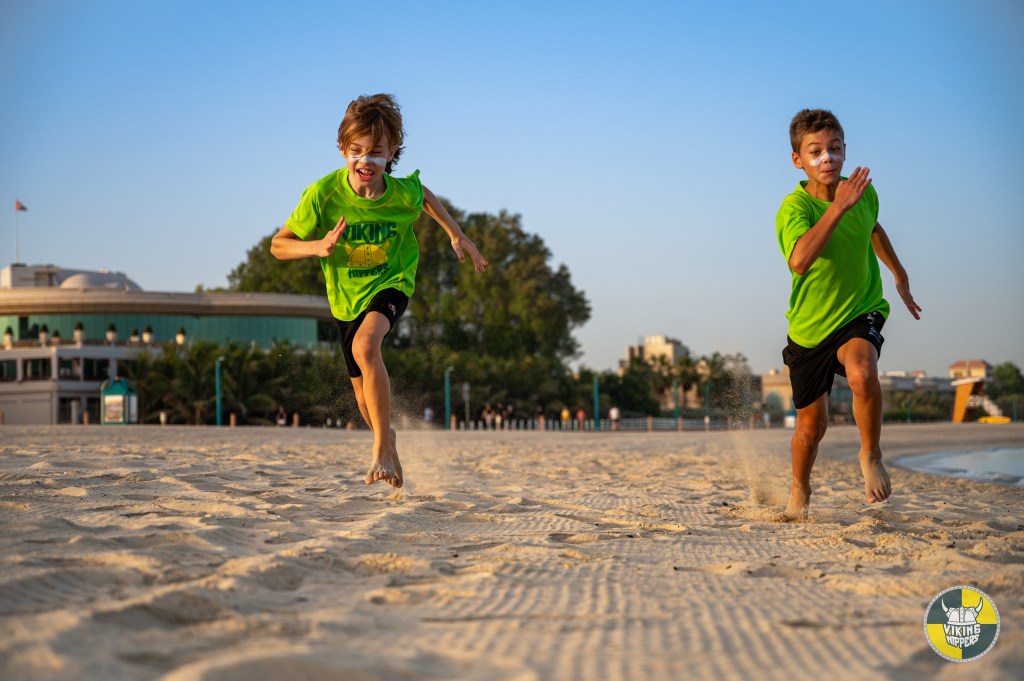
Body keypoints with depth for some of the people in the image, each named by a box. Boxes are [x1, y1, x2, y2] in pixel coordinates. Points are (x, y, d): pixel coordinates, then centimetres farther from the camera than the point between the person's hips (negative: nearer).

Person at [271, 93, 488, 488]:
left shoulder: (402, 192, -23)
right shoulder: (323, 194, -26)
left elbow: (424, 196, 4)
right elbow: (278, 246, -15)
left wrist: (458, 235, 0)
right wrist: (317, 247, -33)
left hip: (391, 283, -2)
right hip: (346, 295, 2)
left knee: (365, 346, -34)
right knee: (366, 398, 11)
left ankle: (381, 449, -25)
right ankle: (387, 441, 45)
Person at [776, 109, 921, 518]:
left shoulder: (864, 194, -8)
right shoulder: (794, 208, -22)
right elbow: (799, 260, -44)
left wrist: (900, 276, 29)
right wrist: (838, 207, -46)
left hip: (860, 313, 1)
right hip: (809, 327, -1)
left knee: (862, 373, -33)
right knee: (811, 427, 11)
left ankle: (870, 455, -7)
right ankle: (799, 491, 42)